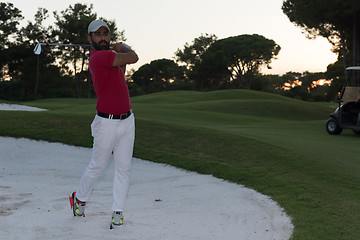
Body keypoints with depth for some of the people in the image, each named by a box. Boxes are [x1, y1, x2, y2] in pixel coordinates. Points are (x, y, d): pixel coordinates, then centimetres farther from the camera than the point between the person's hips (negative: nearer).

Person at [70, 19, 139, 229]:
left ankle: (118, 211, 13)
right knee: (98, 167, 9)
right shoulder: (100, 57, -19)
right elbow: (134, 58, -19)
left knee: (124, 168, 6)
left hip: (127, 120, 8)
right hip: (107, 123, -7)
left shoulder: (108, 56, 9)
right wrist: (123, 48, 1)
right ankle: (80, 198, 33)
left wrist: (120, 52, 12)